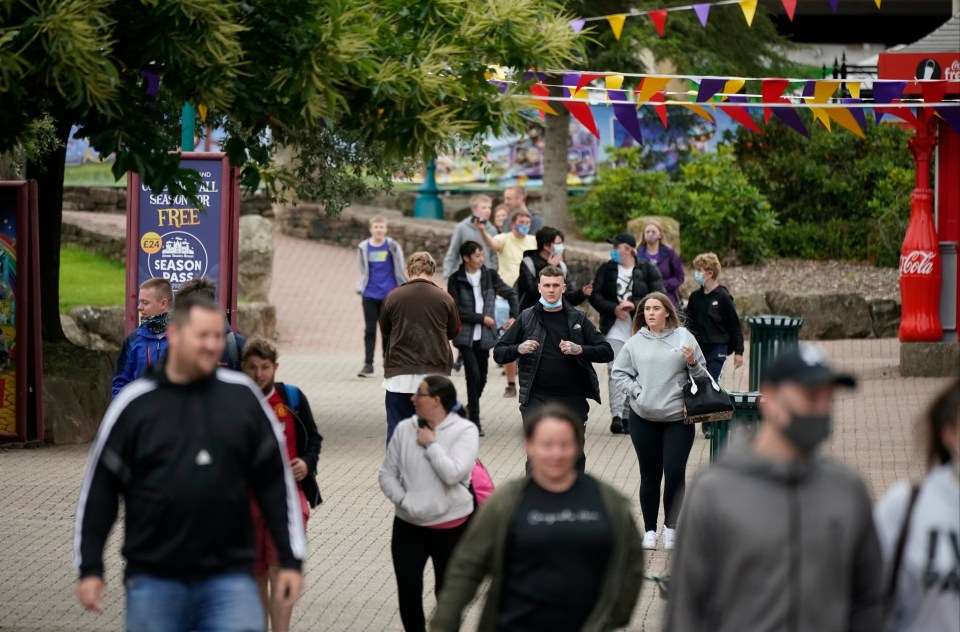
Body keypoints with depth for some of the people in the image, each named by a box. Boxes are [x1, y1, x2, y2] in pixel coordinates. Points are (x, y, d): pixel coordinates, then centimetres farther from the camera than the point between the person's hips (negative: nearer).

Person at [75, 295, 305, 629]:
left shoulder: (242, 396, 4)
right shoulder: (134, 403, 1)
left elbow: (276, 481, 8)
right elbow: (99, 489, 5)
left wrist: (291, 560, 5)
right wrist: (89, 568, 1)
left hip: (230, 577, 0)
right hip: (153, 580, 0)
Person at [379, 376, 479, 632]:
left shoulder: (464, 431, -10)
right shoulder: (405, 429, 1)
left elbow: (453, 474, -23)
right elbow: (387, 474, 4)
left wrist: (431, 445, -15)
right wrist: (404, 500, -11)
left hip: (450, 526, -3)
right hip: (409, 525, 3)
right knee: (408, 589, 1)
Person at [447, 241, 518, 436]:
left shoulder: (489, 276, 3)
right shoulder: (455, 280, -6)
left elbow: (510, 294, 12)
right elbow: (456, 310, -10)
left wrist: (514, 316, 0)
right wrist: (482, 318, -12)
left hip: (484, 336, 3)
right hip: (465, 335, -3)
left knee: (482, 377, 10)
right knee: (474, 374, -13)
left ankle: (471, 408, 36)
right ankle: (474, 420, -7)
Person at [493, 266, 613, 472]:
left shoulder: (577, 318, 6)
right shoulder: (527, 318, 6)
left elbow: (607, 352, 2)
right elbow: (499, 353, 8)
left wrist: (580, 350, -15)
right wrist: (519, 349, -13)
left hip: (573, 399, 1)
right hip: (537, 398, -1)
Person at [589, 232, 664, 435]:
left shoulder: (648, 270, 1)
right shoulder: (606, 269, 7)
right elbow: (595, 296, 2)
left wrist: (634, 305, -16)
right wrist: (614, 309, -14)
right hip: (614, 330, 0)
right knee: (615, 370, -14)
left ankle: (628, 416, 15)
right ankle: (616, 415, -21)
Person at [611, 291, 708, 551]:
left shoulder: (684, 337, 0)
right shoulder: (635, 342, 4)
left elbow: (701, 376, 4)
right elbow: (619, 372, 8)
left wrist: (692, 363, -17)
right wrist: (636, 392, -5)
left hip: (678, 418, -2)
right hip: (643, 419, 2)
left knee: (675, 472, -7)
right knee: (650, 476, 8)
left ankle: (671, 527, 8)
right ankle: (649, 530, 16)